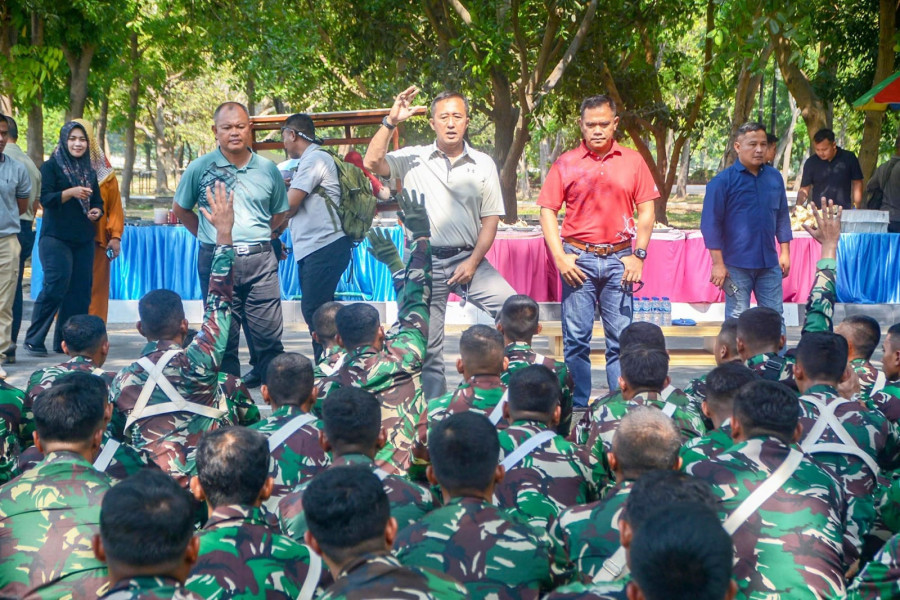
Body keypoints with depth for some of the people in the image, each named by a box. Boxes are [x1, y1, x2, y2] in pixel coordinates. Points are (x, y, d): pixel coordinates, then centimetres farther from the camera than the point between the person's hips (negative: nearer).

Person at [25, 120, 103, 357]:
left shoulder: (89, 171, 18)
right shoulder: (51, 167, 1)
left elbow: (97, 201, 22)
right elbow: (45, 198, -10)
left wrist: (97, 211, 0)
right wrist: (71, 192, -24)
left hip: (84, 240, 6)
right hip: (56, 238, -6)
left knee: (80, 292, 0)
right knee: (56, 286, -15)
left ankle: (66, 342, 8)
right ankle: (34, 340, -5)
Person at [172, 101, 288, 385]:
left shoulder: (267, 169, 6)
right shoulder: (200, 168, 2)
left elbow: (280, 213, 18)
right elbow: (180, 208, 13)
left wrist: (257, 236, 10)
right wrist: (207, 235, 9)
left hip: (260, 259, 1)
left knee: (268, 330, 1)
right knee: (223, 333, 4)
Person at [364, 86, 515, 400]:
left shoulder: (483, 164, 6)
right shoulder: (413, 159, 2)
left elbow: (491, 218, 5)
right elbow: (372, 163, -13)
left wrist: (473, 262, -5)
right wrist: (391, 121, -17)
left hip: (469, 259, 1)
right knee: (427, 345, 4)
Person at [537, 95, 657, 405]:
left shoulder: (633, 161, 7)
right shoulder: (565, 164, 4)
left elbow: (647, 211, 8)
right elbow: (547, 210, 3)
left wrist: (638, 254, -2)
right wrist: (560, 256, -6)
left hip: (619, 259, 1)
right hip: (579, 259, -1)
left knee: (621, 338, 3)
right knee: (576, 338, 2)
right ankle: (577, 406, 11)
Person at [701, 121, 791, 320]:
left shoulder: (774, 177, 9)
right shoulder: (722, 181, -7)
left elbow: (782, 217, 17)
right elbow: (711, 224, -8)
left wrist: (785, 252, 12)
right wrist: (718, 264, -11)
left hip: (769, 264, 4)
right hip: (736, 265, -4)